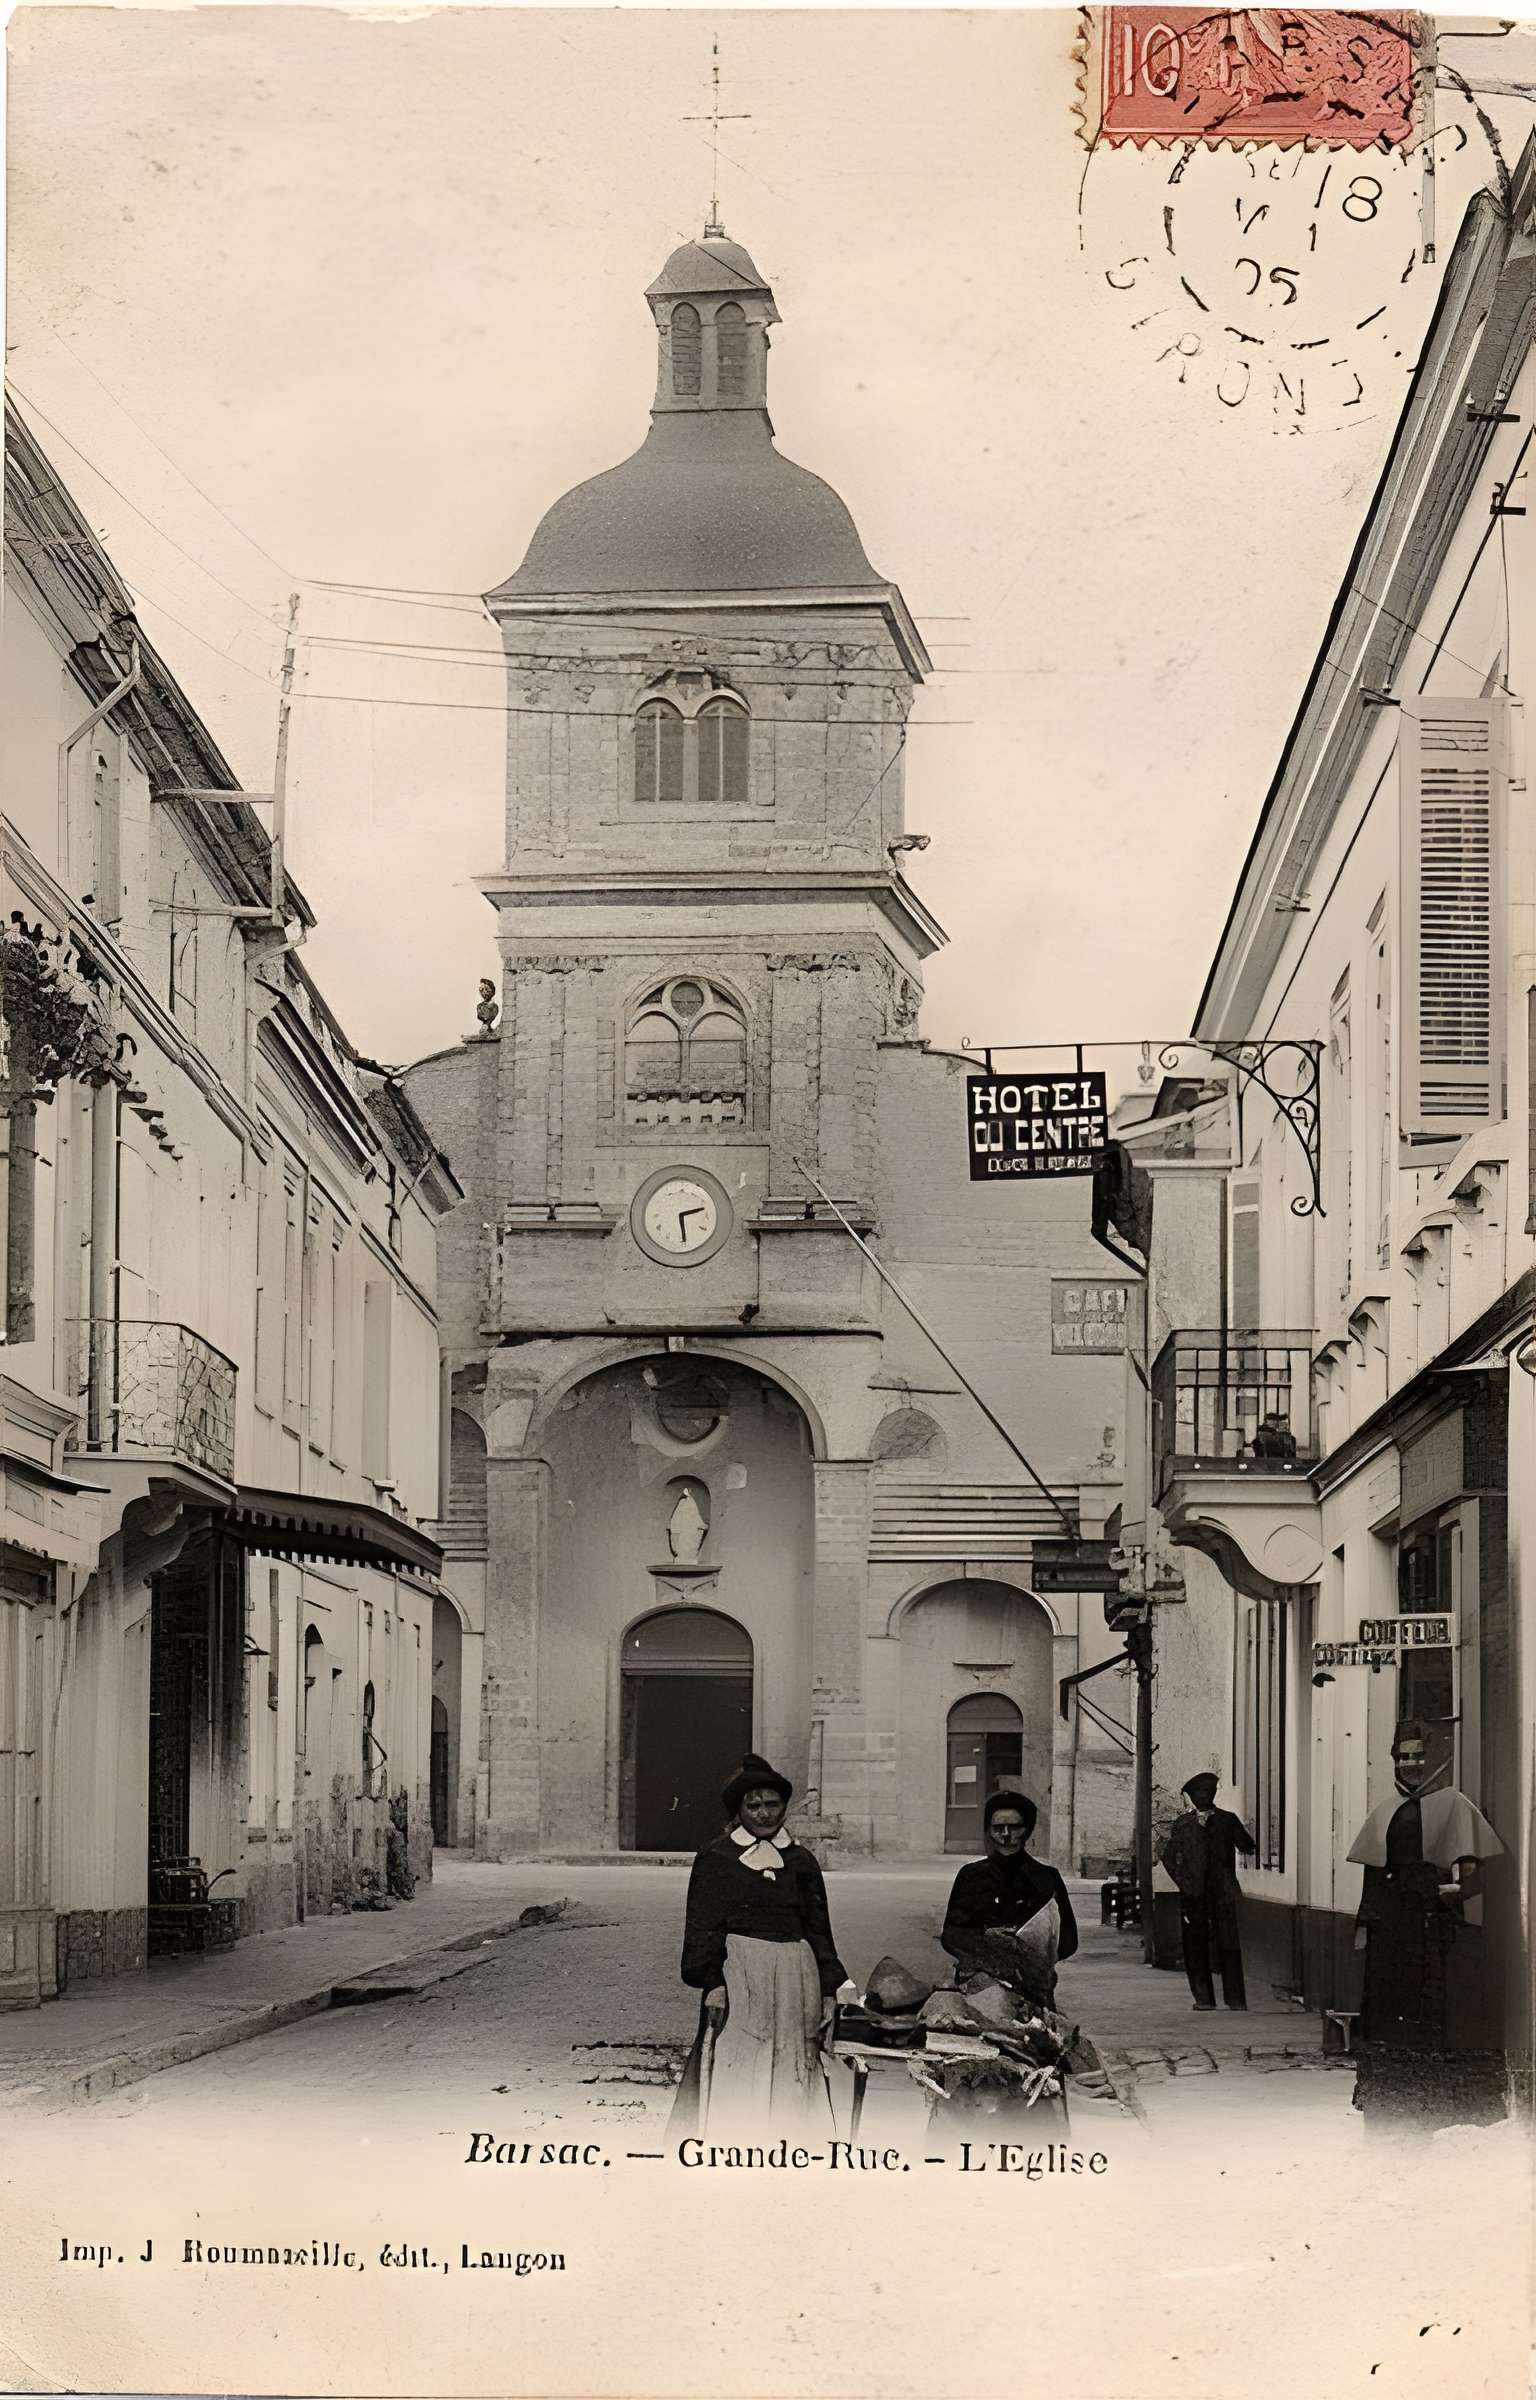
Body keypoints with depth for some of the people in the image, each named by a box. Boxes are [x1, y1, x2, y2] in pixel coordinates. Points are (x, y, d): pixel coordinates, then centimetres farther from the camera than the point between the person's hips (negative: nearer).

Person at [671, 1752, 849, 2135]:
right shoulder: (716, 1858, 3)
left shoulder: (801, 1862, 15)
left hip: (793, 1982, 4)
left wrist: (828, 1989, 11)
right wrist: (712, 1981, -12)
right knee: (734, 2077, -9)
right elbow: (703, 1927, -1)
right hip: (737, 1978, -4)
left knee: (788, 2085, 2)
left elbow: (819, 1929, 18)